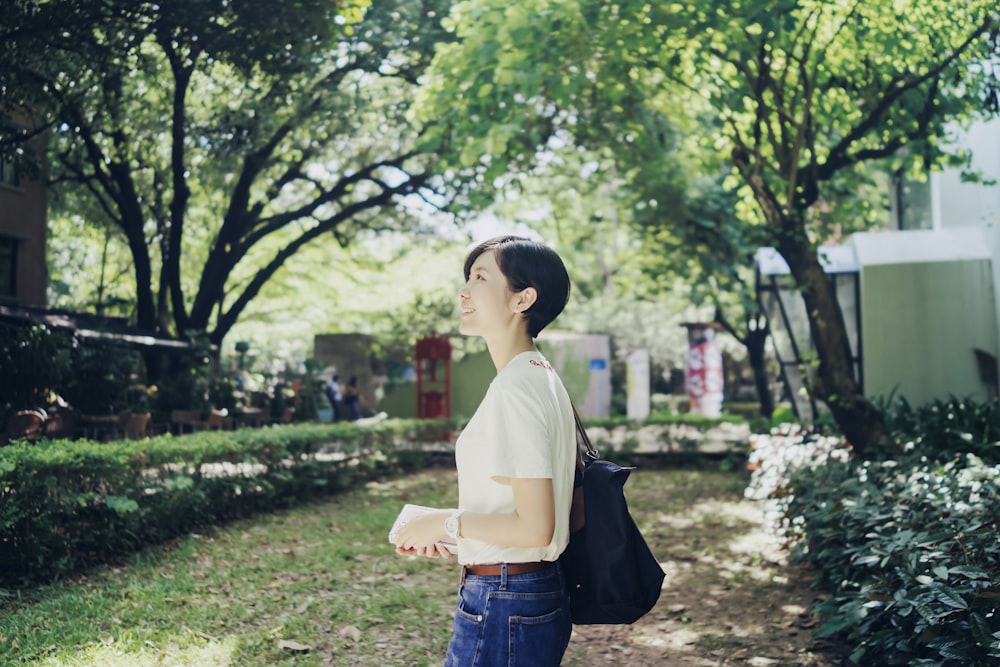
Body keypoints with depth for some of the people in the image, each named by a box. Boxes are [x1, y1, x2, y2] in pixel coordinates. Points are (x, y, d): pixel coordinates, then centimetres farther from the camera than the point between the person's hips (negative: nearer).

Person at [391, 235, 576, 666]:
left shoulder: (515, 388, -20)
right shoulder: (544, 378, 10)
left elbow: (535, 528, -23)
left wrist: (447, 524, -10)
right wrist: (457, 539, 14)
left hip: (502, 606, -9)